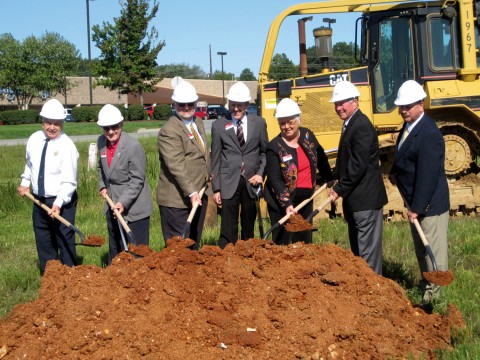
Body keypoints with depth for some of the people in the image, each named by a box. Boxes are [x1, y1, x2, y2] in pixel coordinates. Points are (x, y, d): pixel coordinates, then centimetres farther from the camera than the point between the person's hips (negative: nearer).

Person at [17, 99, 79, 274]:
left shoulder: (67, 146, -17)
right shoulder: (34, 139, 1)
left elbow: (69, 181, -19)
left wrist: (58, 204, -27)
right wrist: (25, 182, 6)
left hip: (62, 202, -6)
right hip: (39, 200, 6)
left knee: (65, 241, 1)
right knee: (43, 243, 14)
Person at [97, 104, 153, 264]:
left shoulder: (133, 146, -20)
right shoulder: (101, 142, 0)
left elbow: (137, 179, -18)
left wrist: (124, 202, -25)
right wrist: (102, 186, 5)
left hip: (133, 207, -7)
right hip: (112, 205, 7)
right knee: (115, 250, 19)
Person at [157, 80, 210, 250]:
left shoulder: (198, 122, 12)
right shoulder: (169, 131, -16)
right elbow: (176, 165, -24)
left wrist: (208, 176, 14)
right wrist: (191, 192, -29)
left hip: (199, 195, 9)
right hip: (177, 199, -8)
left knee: (194, 244, 16)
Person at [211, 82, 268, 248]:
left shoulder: (259, 122, 5)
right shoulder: (218, 125, 1)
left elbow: (265, 151, 12)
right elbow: (215, 159, 2)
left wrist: (261, 173, -3)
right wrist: (216, 188, -1)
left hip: (251, 182, 2)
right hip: (229, 183, -2)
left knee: (249, 228, 11)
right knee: (228, 229, -3)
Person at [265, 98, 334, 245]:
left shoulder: (308, 135, 0)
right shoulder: (274, 147, -14)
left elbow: (321, 158, 16)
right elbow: (275, 180, -16)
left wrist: (329, 179, 21)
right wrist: (287, 204, -24)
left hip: (305, 199, 5)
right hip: (282, 202, -5)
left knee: (304, 241, 15)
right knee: (282, 243, -2)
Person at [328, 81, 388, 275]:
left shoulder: (361, 126, -18)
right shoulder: (350, 124, 14)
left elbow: (359, 165, -23)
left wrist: (340, 189, -16)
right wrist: (340, 182, 10)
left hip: (366, 199, -11)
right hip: (355, 199, 11)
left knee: (367, 250, -4)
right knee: (356, 248, 18)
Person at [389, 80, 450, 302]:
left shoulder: (429, 134, -25)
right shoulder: (409, 126, 5)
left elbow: (427, 175, -26)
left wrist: (417, 207, -23)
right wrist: (395, 172, 4)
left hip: (429, 204, -10)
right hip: (414, 201, 10)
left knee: (433, 248, 1)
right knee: (420, 246, 22)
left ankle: (435, 290, 13)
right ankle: (426, 282, 37)